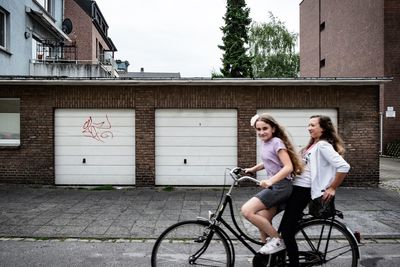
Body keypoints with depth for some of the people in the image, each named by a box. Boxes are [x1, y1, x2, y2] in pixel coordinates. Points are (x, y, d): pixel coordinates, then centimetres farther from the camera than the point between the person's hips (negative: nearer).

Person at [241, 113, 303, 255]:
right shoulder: (265, 143, 13)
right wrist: (252, 169, 19)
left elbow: (288, 167, -21)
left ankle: (277, 240, -5)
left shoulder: (277, 142, -11)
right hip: (273, 185, 9)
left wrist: (270, 181, -33)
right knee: (263, 223, 4)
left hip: (280, 186, -9)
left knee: (247, 210, -19)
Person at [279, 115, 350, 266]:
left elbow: (344, 167, -23)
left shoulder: (323, 145, -13)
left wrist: (332, 188, -15)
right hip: (296, 188, 10)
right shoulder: (313, 145, 17)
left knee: (287, 230, -6)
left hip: (302, 191, -10)